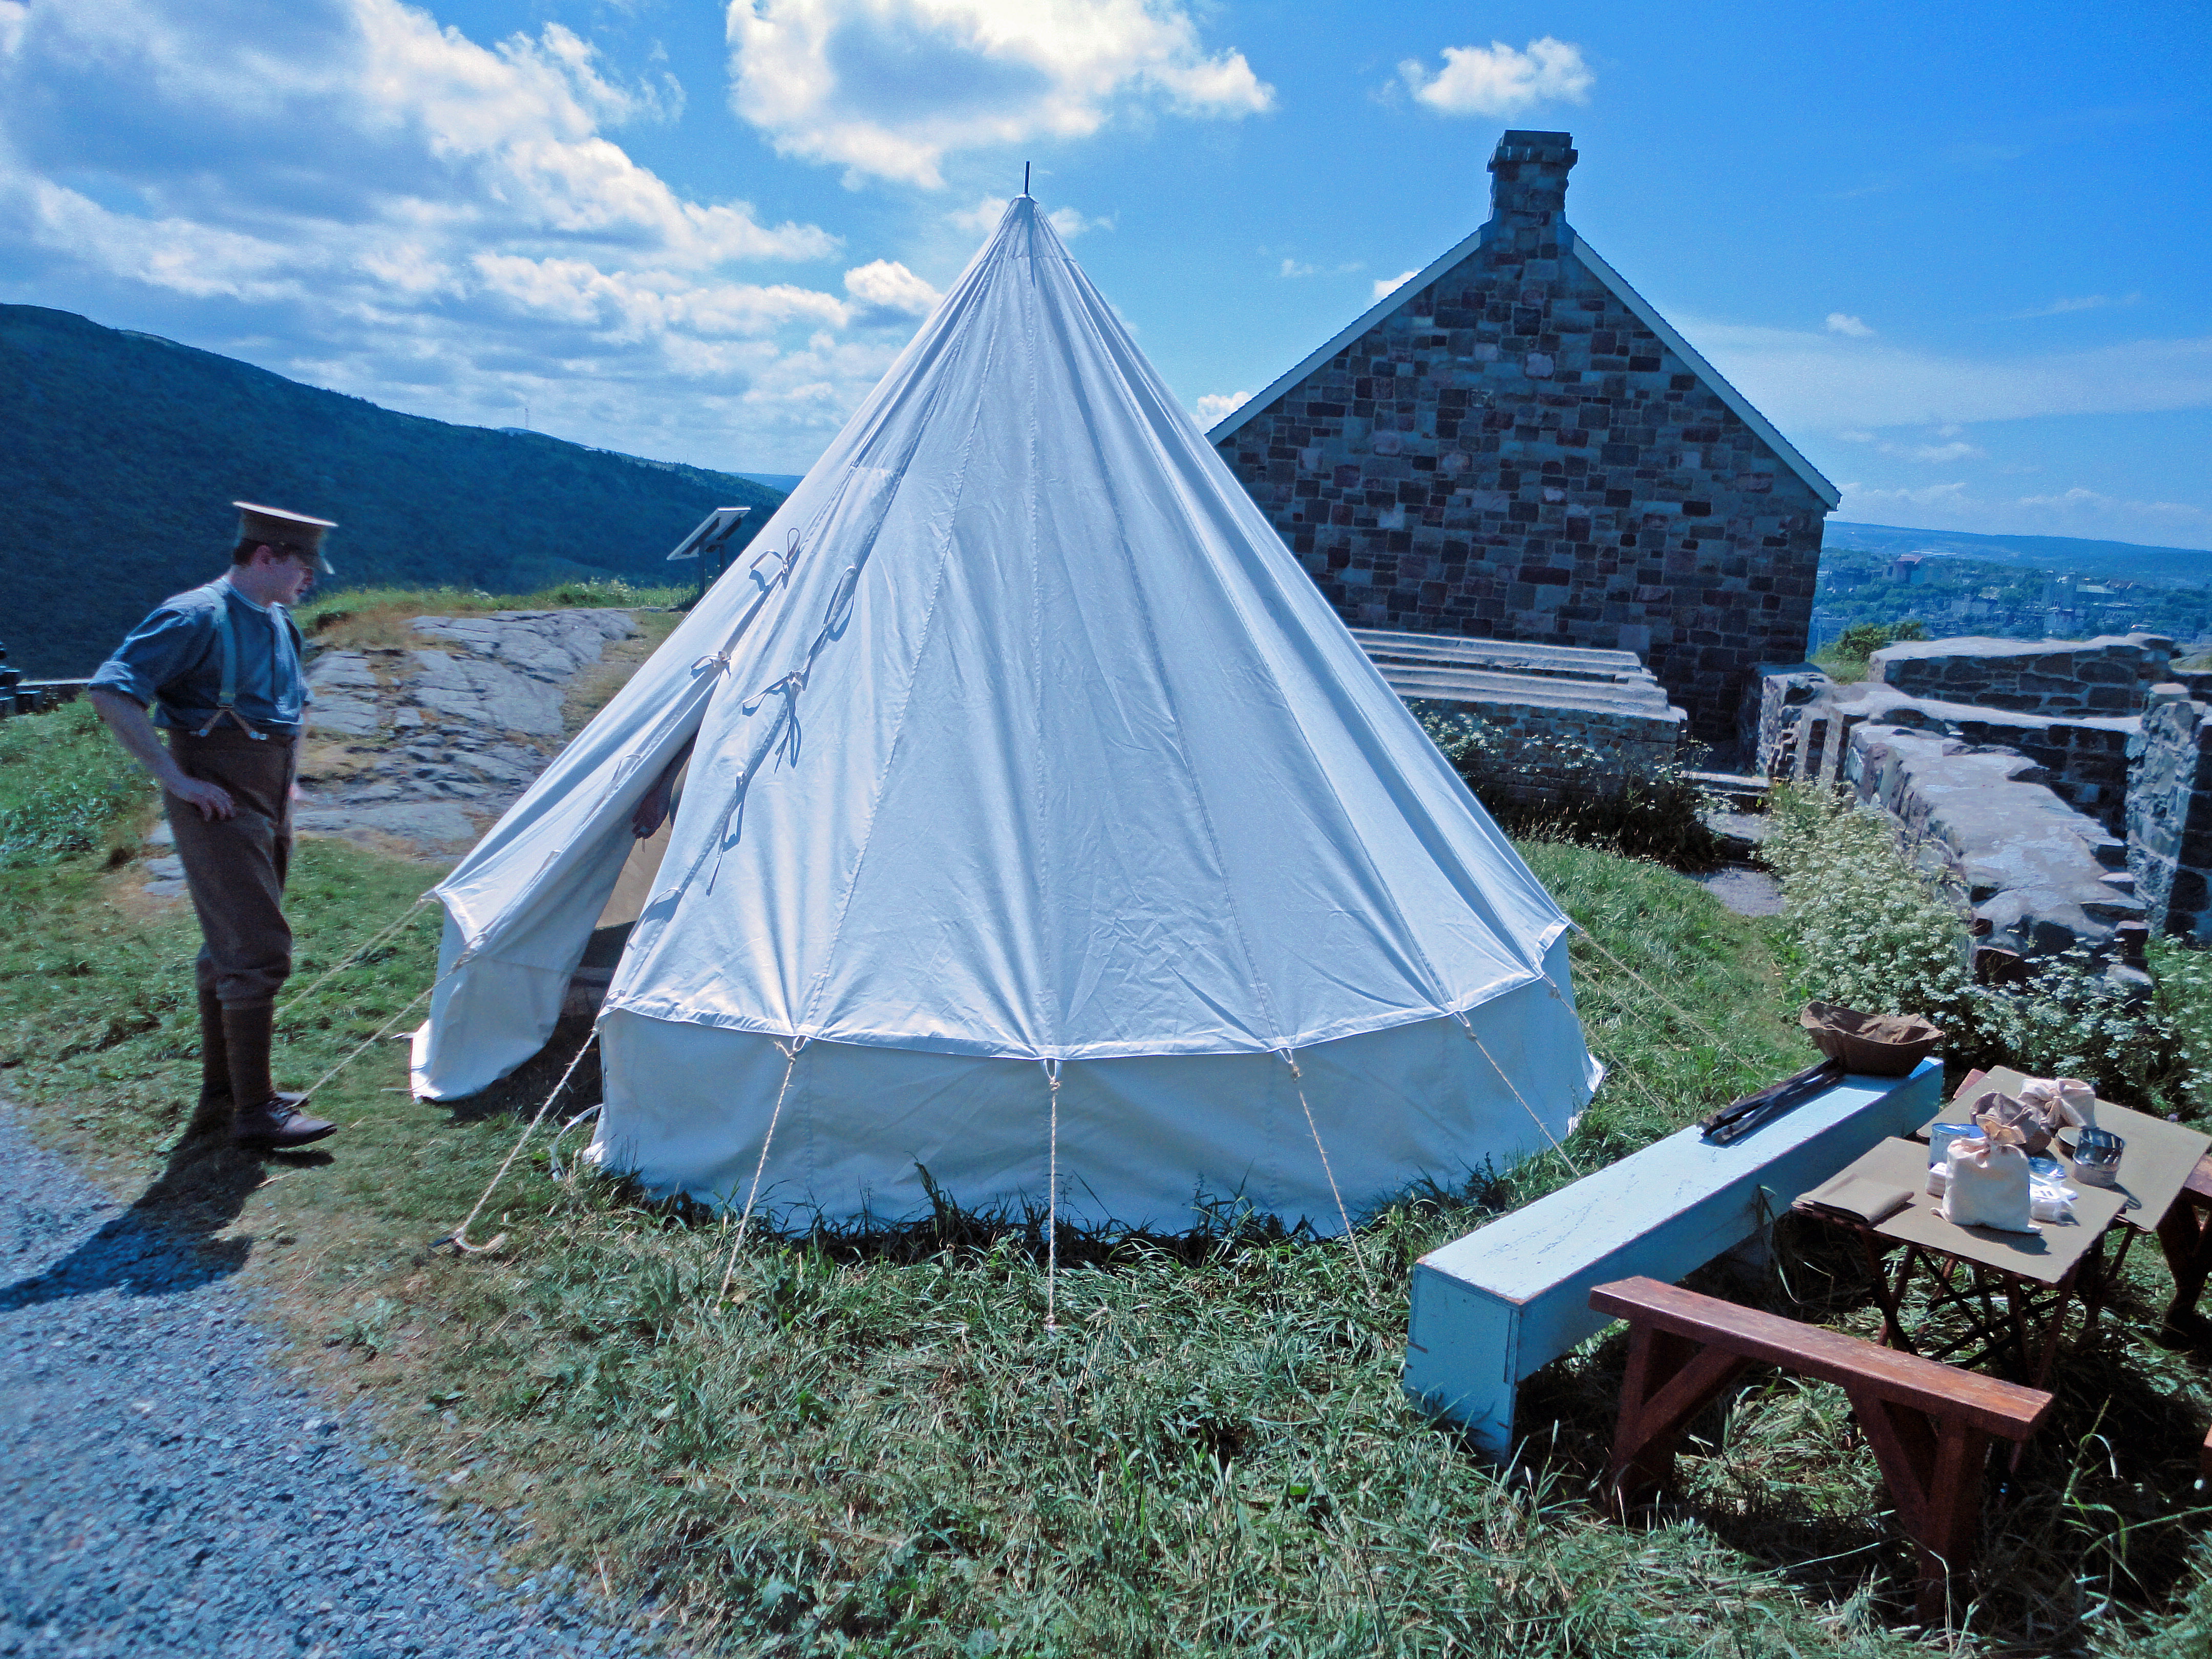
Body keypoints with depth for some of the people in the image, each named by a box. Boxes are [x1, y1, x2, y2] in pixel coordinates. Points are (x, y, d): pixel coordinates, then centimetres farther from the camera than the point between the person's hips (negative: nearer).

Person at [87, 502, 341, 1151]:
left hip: (268, 805, 9)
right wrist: (176, 779, -22)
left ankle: (221, 1095, 26)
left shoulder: (278, 624, 13)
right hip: (219, 806, -9)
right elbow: (111, 691, -22)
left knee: (230, 949, 15)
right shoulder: (198, 617, -14)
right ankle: (254, 1112, -4)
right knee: (258, 951, -11)